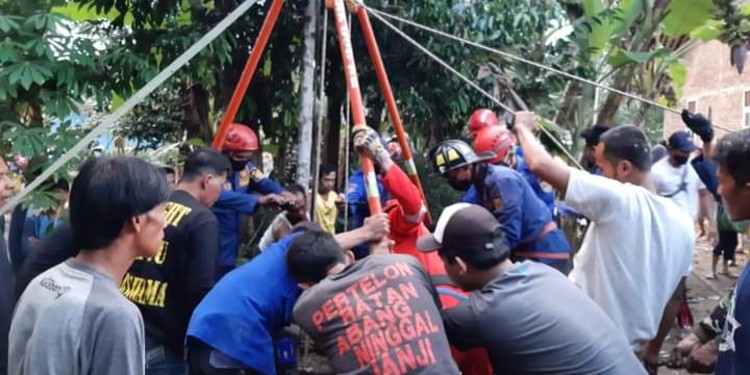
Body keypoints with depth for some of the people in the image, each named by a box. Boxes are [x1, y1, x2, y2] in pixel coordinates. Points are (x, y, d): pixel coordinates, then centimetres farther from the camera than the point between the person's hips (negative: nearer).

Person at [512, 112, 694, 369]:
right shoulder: (683, 223, 1)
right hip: (629, 347, 7)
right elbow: (675, 297, 11)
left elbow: (540, 164, -24)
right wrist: (652, 349, 23)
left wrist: (523, 127, -4)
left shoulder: (618, 199, -21)